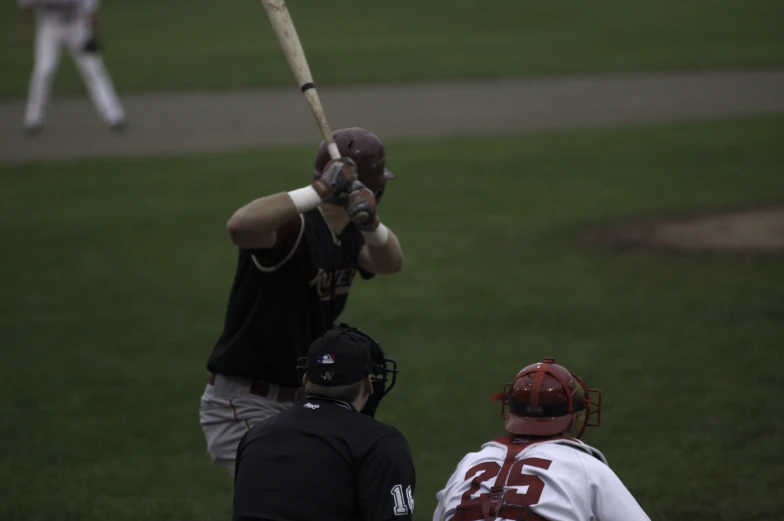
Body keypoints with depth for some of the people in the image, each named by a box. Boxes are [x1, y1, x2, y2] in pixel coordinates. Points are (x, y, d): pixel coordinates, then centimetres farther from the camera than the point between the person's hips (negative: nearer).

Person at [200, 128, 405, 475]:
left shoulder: (350, 234, 6)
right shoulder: (295, 228, -21)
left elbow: (390, 262, -12)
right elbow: (239, 226, -43)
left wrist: (369, 223, -33)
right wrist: (319, 192, -46)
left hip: (298, 407, 9)